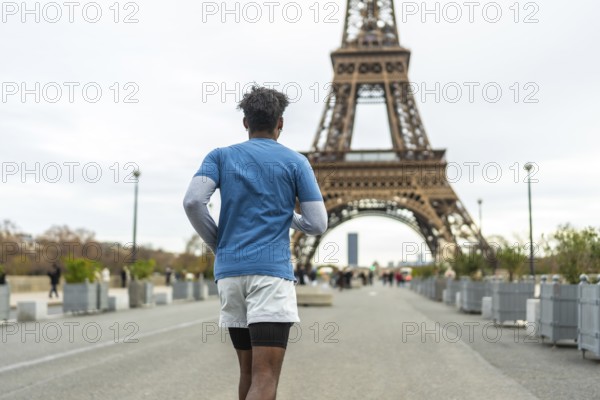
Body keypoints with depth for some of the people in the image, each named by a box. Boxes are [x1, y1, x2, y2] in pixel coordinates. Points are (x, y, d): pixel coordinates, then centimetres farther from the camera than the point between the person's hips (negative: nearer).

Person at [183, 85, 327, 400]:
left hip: (228, 272, 4)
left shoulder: (220, 156, 10)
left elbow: (193, 202, -7)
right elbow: (318, 224, 1)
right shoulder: (296, 162, 6)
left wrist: (217, 244, 8)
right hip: (272, 271, -4)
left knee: (248, 371, 17)